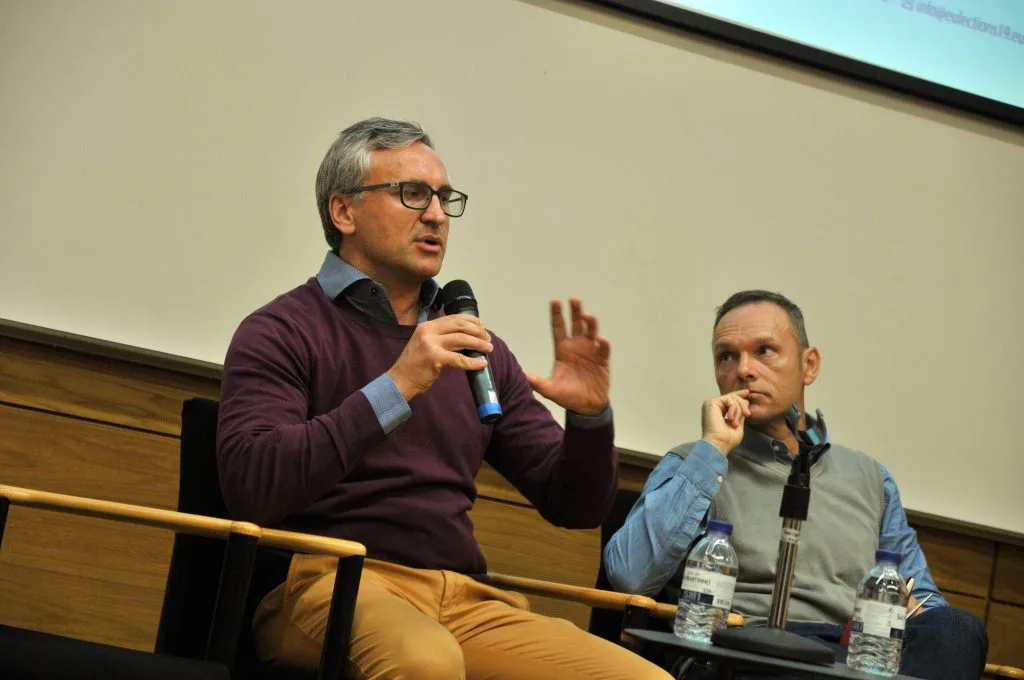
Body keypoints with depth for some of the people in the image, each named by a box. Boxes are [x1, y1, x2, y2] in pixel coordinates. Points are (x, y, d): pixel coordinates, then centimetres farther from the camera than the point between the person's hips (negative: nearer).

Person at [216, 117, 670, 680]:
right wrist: (395, 388, -19)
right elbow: (249, 487, -15)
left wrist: (589, 418, -4)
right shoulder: (284, 331, 2)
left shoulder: (475, 348, 17)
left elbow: (573, 506, 18)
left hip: (464, 599, 5)